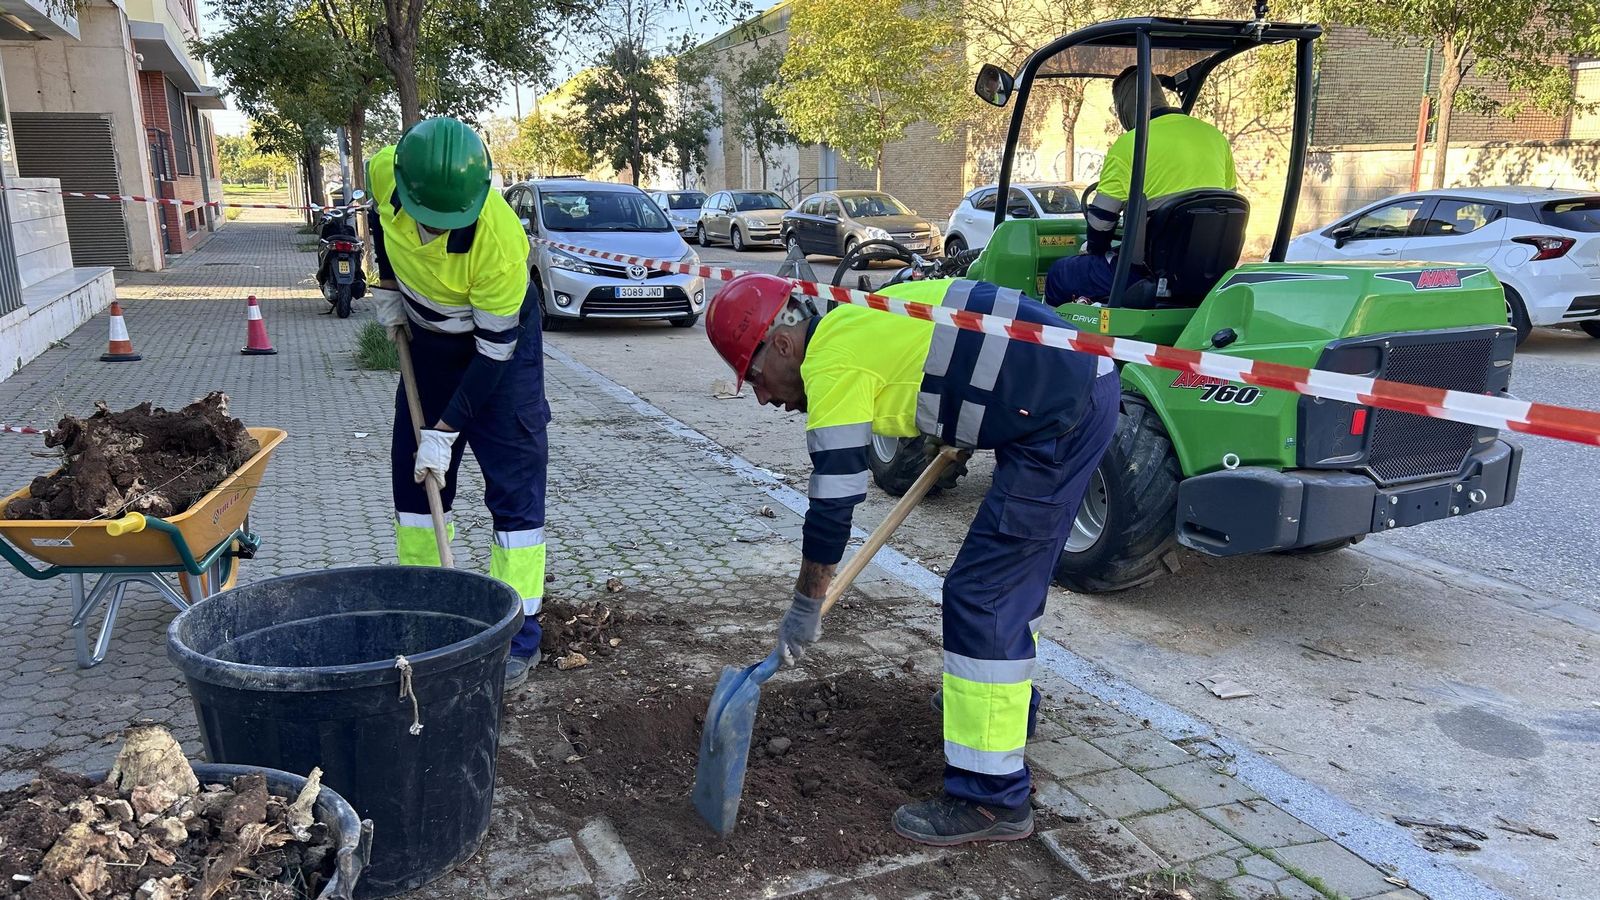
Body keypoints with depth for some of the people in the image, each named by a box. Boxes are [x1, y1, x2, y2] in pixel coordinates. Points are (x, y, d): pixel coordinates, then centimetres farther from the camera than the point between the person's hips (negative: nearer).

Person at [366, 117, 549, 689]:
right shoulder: (385, 172, -22)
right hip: (428, 337, 6)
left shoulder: (499, 241, -36)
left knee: (514, 489, -8)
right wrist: (387, 286, 3)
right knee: (413, 477, 9)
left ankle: (519, 639, 0)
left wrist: (444, 431, -23)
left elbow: (494, 350, -27)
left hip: (500, 343, -6)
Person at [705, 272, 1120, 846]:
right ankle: (1008, 701, 46)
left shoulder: (833, 363, -13)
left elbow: (832, 503, -13)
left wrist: (805, 606, -3)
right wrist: (961, 428, 22)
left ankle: (993, 798, -3)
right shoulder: (854, 324, 14)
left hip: (1061, 417, -10)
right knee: (1016, 567, 25)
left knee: (980, 594, -9)